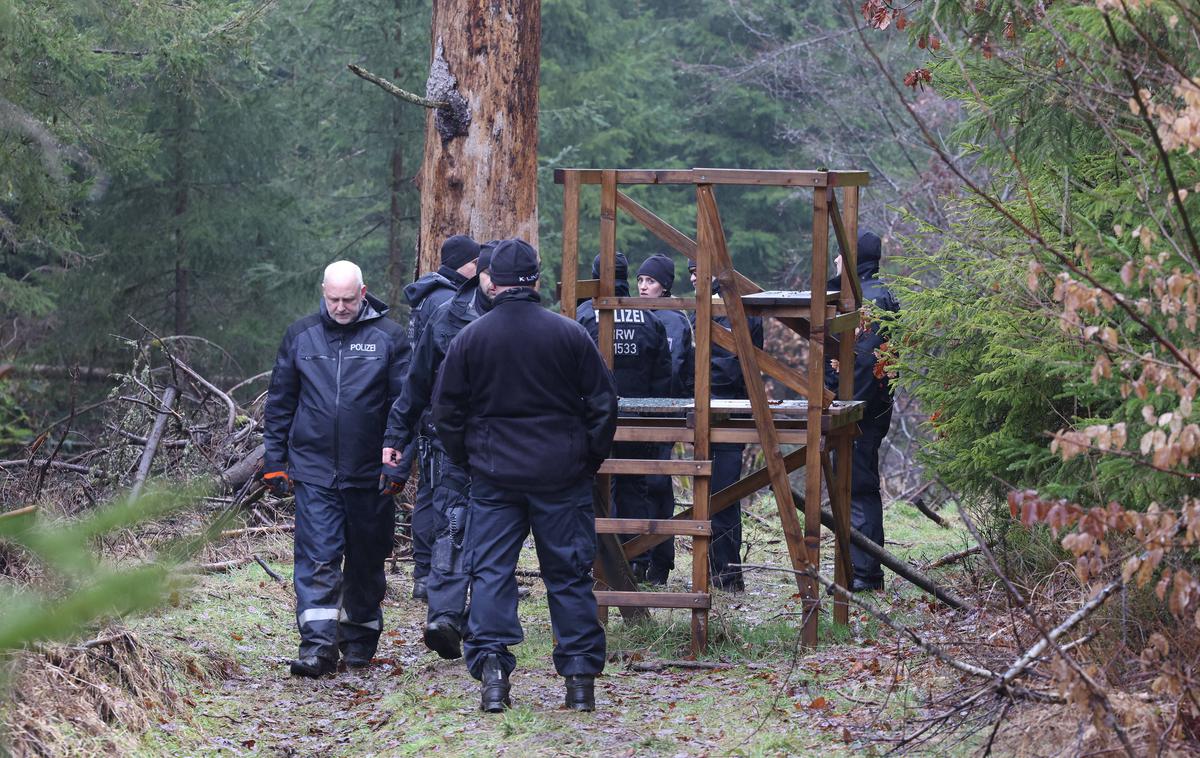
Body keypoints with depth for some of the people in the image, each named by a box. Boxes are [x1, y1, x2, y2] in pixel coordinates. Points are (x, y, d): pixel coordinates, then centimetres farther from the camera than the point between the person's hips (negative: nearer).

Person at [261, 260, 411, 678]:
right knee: (318, 559, -8)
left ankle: (360, 640, 25)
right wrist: (275, 461, 8)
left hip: (370, 473, 0)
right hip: (314, 471, 0)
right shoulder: (300, 336, 6)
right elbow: (279, 403, 11)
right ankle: (318, 646, -11)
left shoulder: (388, 337, 0)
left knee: (366, 561, 11)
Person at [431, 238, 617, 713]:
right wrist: (590, 460, 14)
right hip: (562, 475, 0)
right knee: (569, 575, 6)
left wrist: (466, 459, 17)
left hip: (493, 476, 0)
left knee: (490, 572, 3)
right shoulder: (570, 335, -3)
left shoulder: (469, 338, -2)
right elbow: (603, 403, 2)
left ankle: (491, 670, -10)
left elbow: (446, 412, 3)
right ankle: (581, 679, 5)